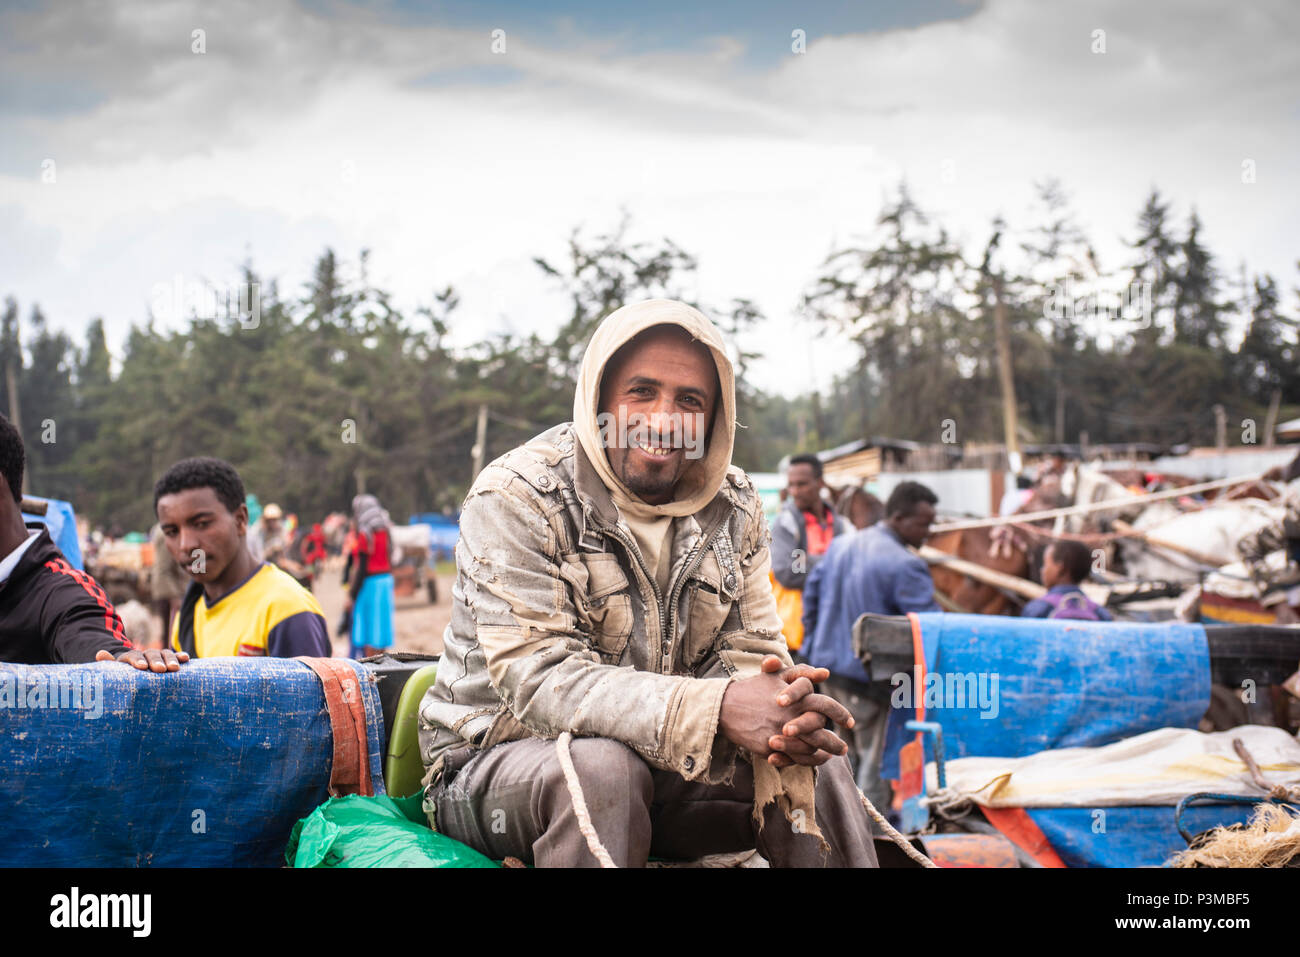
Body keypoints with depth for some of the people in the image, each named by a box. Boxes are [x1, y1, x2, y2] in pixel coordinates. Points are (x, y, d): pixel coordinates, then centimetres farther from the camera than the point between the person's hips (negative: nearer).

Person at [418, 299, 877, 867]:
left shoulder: (733, 507, 2)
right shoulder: (515, 500, -18)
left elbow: (747, 652, -2)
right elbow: (539, 679, -27)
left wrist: (786, 715, -29)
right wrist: (717, 707, -40)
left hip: (662, 765, 5)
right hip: (495, 765, -5)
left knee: (816, 769, -14)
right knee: (604, 767, -36)